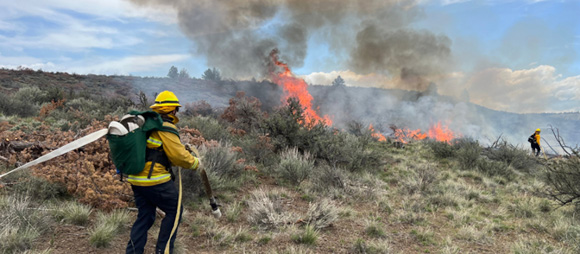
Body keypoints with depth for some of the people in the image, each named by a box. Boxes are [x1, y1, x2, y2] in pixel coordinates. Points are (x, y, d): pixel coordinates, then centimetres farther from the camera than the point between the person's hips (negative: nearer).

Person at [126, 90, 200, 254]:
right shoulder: (165, 128, -14)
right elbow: (179, 155, -14)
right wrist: (195, 163, 3)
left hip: (136, 178, 8)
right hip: (154, 180, -8)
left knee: (144, 216, 17)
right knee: (174, 211, 9)